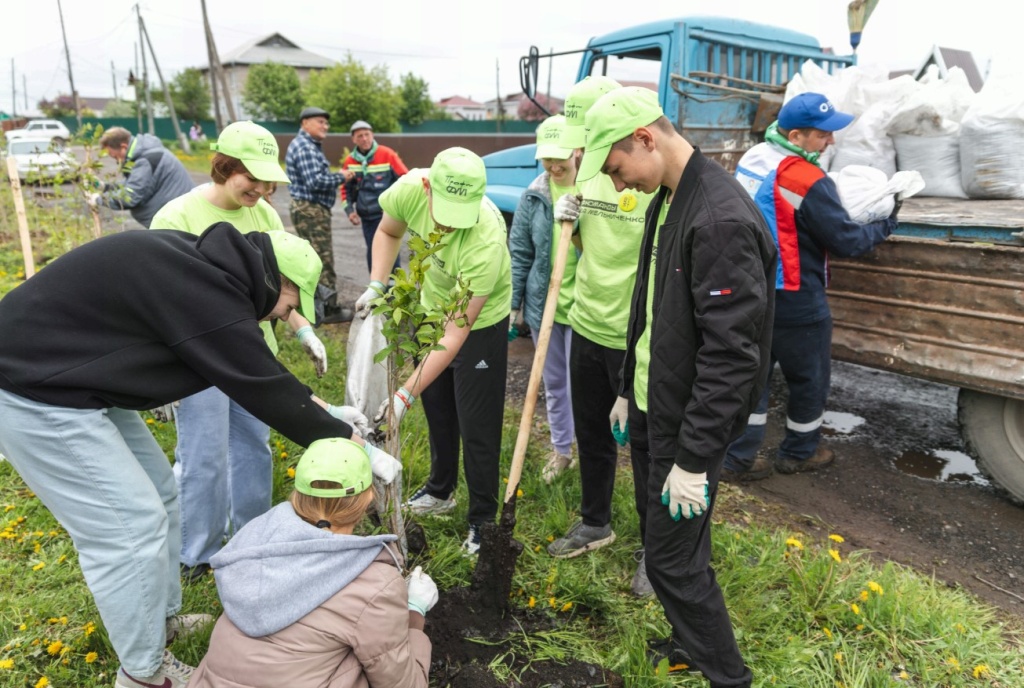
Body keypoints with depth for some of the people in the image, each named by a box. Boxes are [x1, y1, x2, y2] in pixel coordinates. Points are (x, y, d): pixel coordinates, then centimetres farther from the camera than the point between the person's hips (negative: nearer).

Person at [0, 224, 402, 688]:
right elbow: (263, 390, -20)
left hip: (69, 378, 10)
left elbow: (260, 369, 14)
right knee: (130, 526, -5)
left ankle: (164, 619, 33)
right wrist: (356, 448, -11)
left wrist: (323, 408, 17)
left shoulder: (203, 268, 4)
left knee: (157, 493, 16)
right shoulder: (204, 294, -27)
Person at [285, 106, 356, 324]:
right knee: (323, 259, -5)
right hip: (310, 209, -11)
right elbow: (315, 181, -25)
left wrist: (335, 177, 4)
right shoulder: (304, 147, -16)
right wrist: (340, 177, -13)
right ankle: (330, 308, 2)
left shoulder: (310, 146, 18)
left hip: (311, 209, 11)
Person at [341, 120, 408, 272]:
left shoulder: (387, 155, -7)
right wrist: (349, 210, 5)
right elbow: (346, 188, 16)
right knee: (372, 251, 10)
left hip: (388, 214, -4)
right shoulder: (350, 161, 5)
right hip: (366, 216, 4)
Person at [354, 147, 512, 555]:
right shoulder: (411, 187, -27)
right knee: (436, 407, 20)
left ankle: (484, 519, 18)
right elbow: (388, 232, 0)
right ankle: (440, 491, 42)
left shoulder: (487, 239, -41)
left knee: (476, 426, -2)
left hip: (480, 323, -6)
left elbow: (456, 333, -37)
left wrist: (405, 395, -38)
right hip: (431, 306, 6)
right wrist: (376, 286, -14)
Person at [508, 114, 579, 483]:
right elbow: (519, 253, 5)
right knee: (553, 382, 17)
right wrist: (514, 304, 5)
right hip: (542, 304, 4)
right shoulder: (533, 196, -1)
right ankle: (561, 450, 35)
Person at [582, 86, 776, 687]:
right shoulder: (667, 199, 7)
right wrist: (630, 390, 20)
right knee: (681, 544, 22)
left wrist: (694, 460, -22)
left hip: (694, 423, -9)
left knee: (673, 557, 3)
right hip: (664, 406, 9)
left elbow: (731, 353, -26)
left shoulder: (722, 219, -25)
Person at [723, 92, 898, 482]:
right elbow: (847, 242, -14)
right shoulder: (809, 183, -22)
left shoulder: (753, 158, 3)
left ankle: (738, 460, 20)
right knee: (810, 377, 14)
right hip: (793, 299, -7)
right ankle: (799, 453, 33)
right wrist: (885, 225, 4)